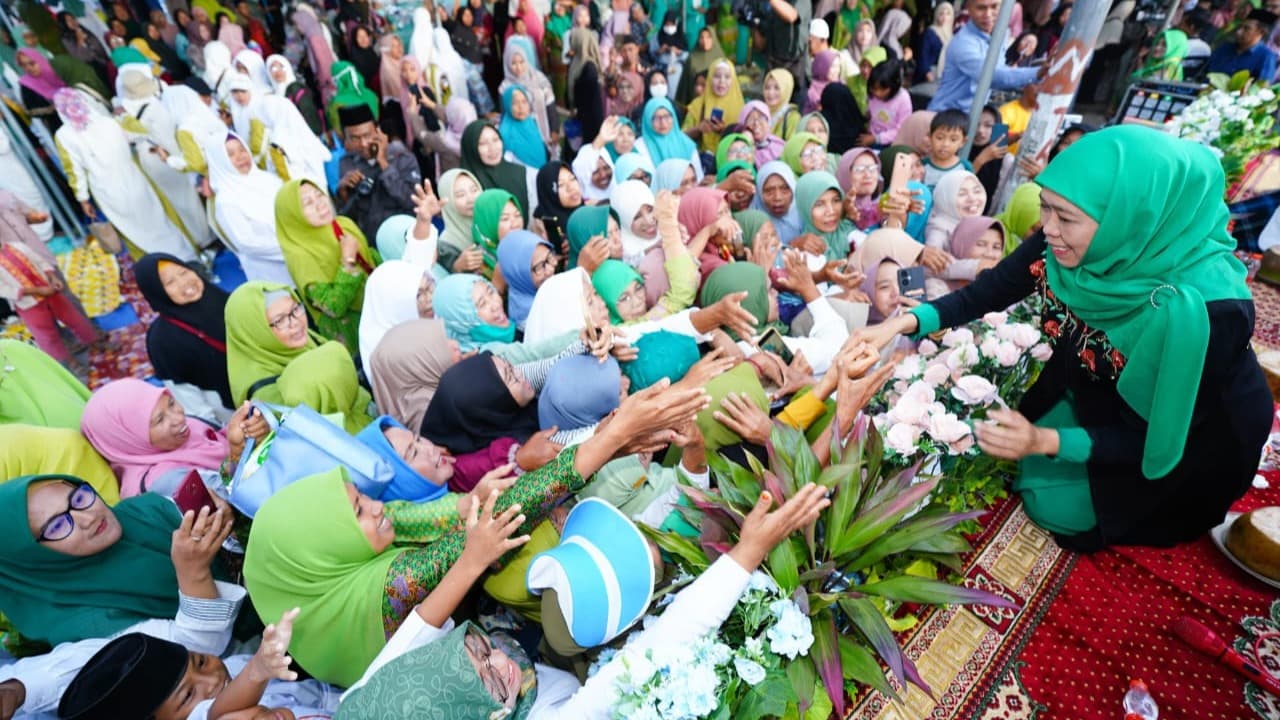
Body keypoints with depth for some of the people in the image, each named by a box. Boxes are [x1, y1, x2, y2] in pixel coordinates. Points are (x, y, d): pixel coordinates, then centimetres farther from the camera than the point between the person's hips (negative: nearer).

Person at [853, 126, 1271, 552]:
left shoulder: (1205, 310, -38)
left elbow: (1154, 436, -29)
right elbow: (990, 292, -15)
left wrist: (1047, 441, -43)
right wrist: (905, 322, -29)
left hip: (1191, 438, -4)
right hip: (1092, 394, 5)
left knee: (1055, 504, -2)